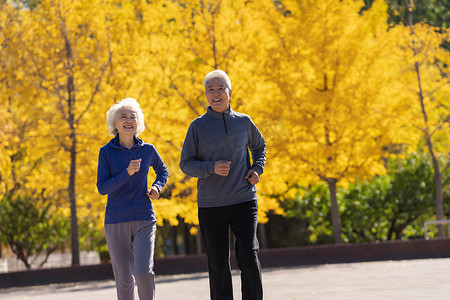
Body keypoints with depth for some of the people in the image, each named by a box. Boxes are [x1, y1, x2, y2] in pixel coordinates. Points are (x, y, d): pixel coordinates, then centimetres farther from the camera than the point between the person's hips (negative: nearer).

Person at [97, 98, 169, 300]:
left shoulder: (147, 150, 4)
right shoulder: (106, 152, -1)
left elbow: (163, 171, 23)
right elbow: (102, 188, -8)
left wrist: (157, 187, 2)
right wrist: (127, 173, -20)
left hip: (144, 220, 0)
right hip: (116, 222, 0)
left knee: (143, 271, -18)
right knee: (124, 279, 2)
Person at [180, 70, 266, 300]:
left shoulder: (244, 122, 7)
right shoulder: (198, 126, 2)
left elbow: (259, 146, 26)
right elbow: (186, 164, 1)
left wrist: (257, 169, 7)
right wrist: (212, 168, -16)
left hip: (243, 202, 1)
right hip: (210, 205, 0)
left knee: (249, 258, -10)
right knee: (218, 266, 3)